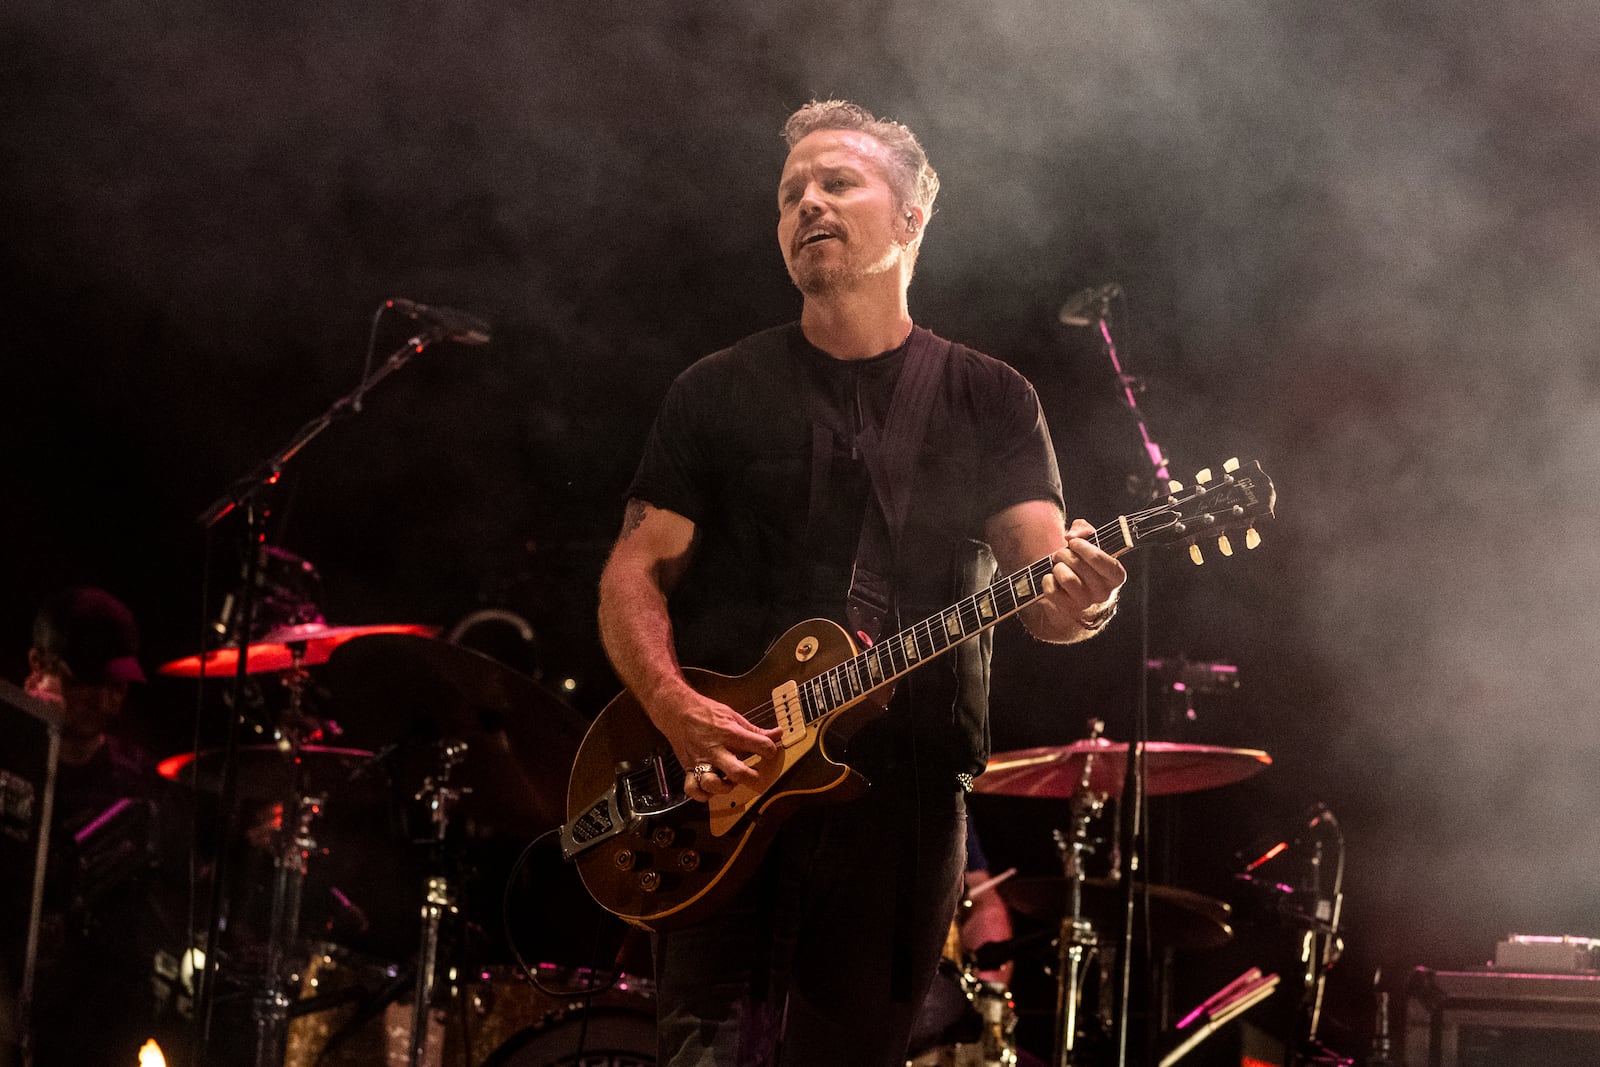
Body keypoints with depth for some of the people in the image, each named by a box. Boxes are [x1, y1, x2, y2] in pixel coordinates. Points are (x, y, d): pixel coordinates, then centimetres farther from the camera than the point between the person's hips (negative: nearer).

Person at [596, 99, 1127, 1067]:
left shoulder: (991, 399, 10)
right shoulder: (720, 392, 9)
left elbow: (1041, 573, 0)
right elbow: (634, 571, 5)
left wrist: (1078, 599, -26)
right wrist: (676, 709, -14)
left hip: (908, 797, 1)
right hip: (723, 780, -1)